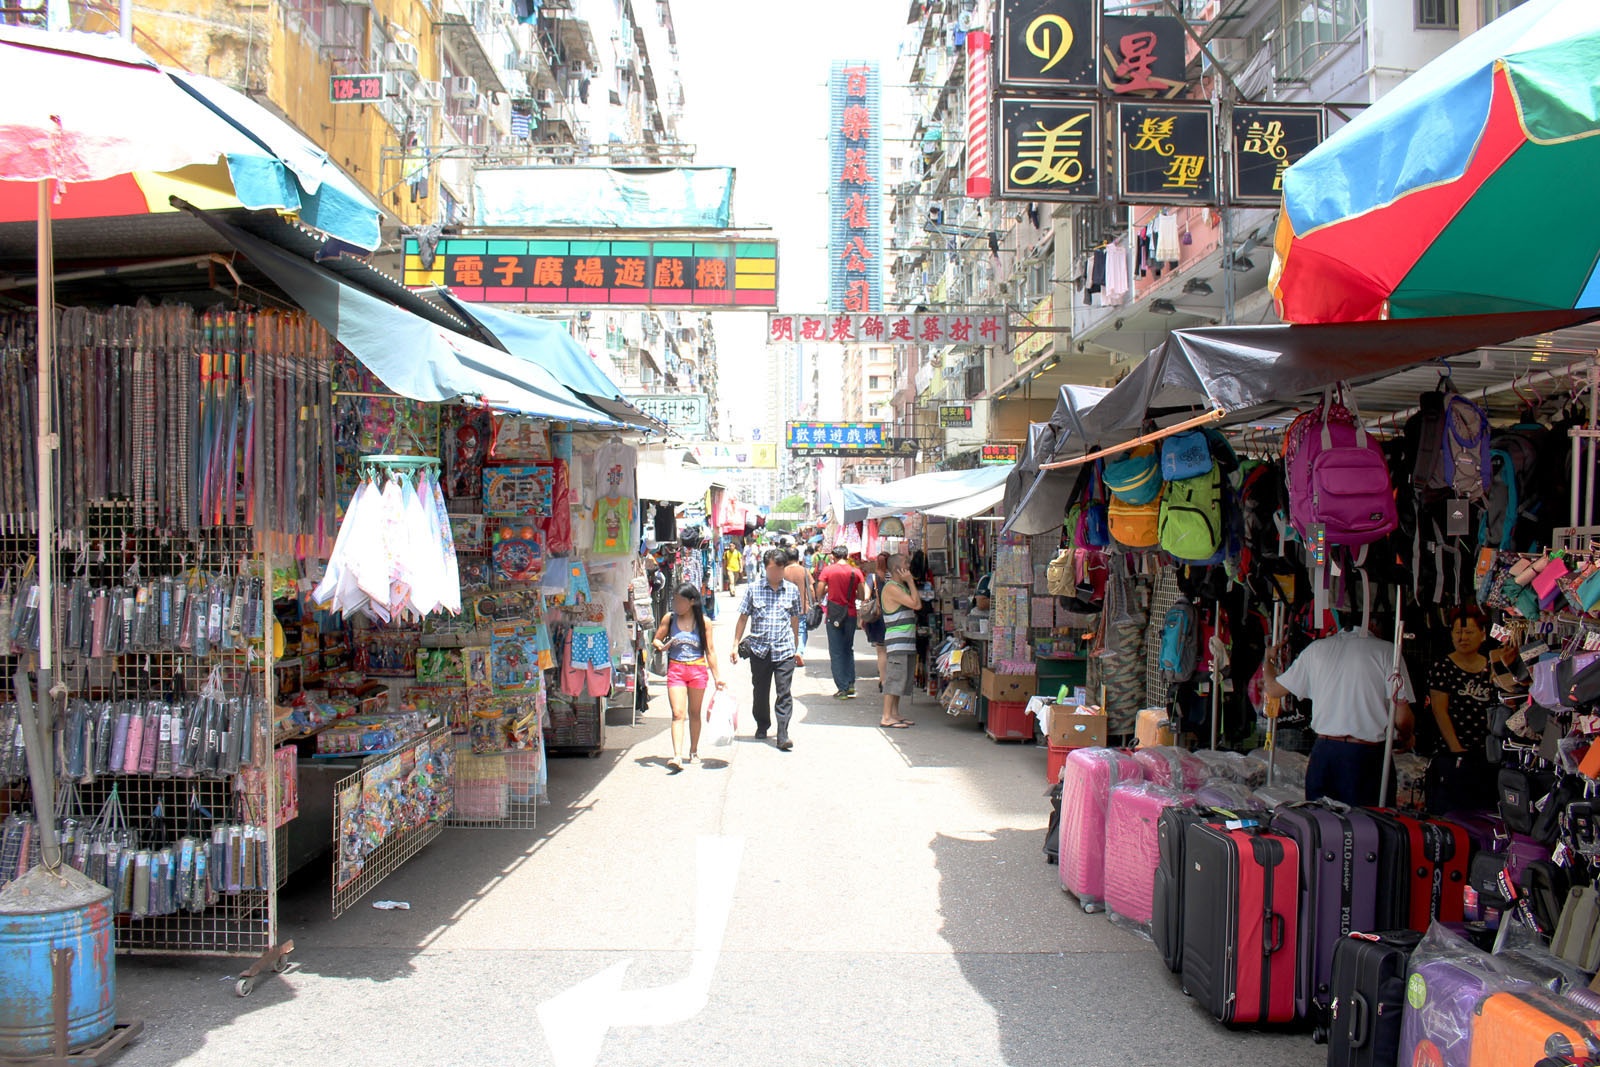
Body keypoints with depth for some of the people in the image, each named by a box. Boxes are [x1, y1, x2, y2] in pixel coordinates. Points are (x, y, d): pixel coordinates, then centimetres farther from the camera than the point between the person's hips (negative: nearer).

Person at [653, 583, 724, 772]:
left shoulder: (703, 621, 0)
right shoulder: (669, 618, 1)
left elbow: (710, 651, 4)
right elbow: (657, 639, 11)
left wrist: (717, 677, 4)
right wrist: (662, 647, -13)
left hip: (698, 669, 0)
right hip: (675, 669, 0)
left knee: (694, 713, 11)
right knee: (678, 714, -10)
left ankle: (694, 751, 28)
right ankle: (677, 756, -17)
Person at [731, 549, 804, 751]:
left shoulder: (792, 590, 6)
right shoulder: (753, 589, 3)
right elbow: (743, 618, 7)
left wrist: (796, 649, 17)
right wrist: (735, 645, 3)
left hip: (785, 651, -1)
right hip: (759, 649, 1)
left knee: (785, 693, -6)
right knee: (760, 691, 13)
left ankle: (783, 735, -4)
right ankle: (762, 725, 36)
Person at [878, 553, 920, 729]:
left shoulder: (901, 586, 19)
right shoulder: (891, 588, -14)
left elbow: (918, 606, 19)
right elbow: (915, 604, -19)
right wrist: (910, 581, -14)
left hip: (908, 642, 10)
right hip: (897, 643, -10)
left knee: (904, 679, 12)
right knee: (895, 678, -10)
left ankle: (895, 714, 18)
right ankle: (886, 717, -8)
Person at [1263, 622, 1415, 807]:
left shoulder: (1316, 648, 6)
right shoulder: (1386, 650, -4)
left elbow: (1274, 689, 16)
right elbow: (1402, 718, -8)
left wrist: (1268, 660, 36)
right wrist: (1405, 738, 15)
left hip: (1323, 750, 4)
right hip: (1367, 755, -3)